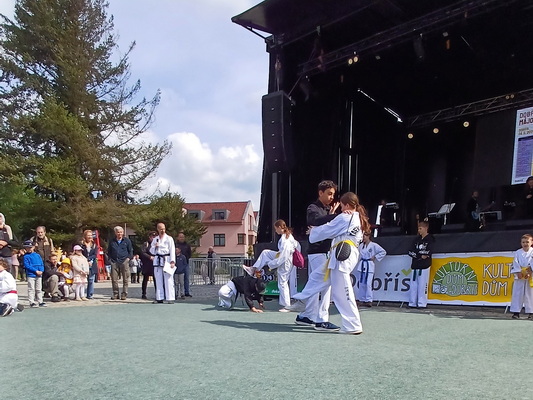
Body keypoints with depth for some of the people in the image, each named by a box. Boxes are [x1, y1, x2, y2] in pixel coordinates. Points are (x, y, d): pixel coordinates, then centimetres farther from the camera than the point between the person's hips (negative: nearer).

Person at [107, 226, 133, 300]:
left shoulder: (127, 240, 7)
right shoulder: (112, 241, 13)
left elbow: (131, 251, 11)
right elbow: (109, 251, 21)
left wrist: (128, 258, -1)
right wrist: (110, 258, 8)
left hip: (124, 261, -2)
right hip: (114, 262, 2)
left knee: (125, 279, -2)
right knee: (114, 279, 0)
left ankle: (124, 294, 5)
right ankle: (115, 294, 9)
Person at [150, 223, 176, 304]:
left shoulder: (169, 239, 0)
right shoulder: (155, 239, 14)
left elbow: (172, 251, -5)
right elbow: (152, 251, 15)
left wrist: (172, 261, -14)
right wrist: (155, 247, -6)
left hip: (166, 260, -4)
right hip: (157, 261, 4)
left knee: (168, 280, -7)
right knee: (158, 280, 7)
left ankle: (170, 298, -5)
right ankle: (159, 298, 16)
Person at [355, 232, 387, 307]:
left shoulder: (374, 245, -6)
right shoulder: (361, 245, 10)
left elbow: (383, 252, -5)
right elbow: (358, 253, 28)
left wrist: (375, 257, -7)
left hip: (369, 266, -6)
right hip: (362, 265, 6)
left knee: (368, 283, -12)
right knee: (361, 283, 6)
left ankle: (369, 300, -7)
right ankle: (362, 299, 14)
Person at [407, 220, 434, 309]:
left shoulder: (430, 239, -1)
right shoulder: (417, 239, 17)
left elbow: (428, 252, -13)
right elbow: (411, 252, 9)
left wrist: (417, 253, -4)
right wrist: (421, 255, -4)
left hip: (424, 265, -6)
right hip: (415, 264, 6)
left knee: (422, 285, -6)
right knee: (413, 285, 6)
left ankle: (422, 304, -2)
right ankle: (412, 303, 11)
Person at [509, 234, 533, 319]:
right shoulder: (518, 252, 6)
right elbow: (515, 263, -2)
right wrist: (518, 272, -15)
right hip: (519, 277, 1)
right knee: (517, 294, 0)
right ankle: (516, 312, 4)